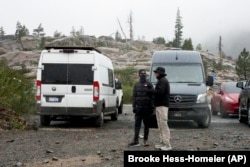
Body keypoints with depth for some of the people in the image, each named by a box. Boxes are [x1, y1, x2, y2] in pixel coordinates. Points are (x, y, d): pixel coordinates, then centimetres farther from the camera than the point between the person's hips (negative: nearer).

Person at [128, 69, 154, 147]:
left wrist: (151, 107, -8)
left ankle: (145, 140, 12)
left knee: (146, 124, 4)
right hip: (139, 107, 2)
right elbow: (134, 96, 10)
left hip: (147, 108, -2)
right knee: (137, 124, -3)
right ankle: (136, 140, -4)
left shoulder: (149, 84, 2)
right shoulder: (136, 85, 11)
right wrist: (134, 106, 2)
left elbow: (152, 96, -2)